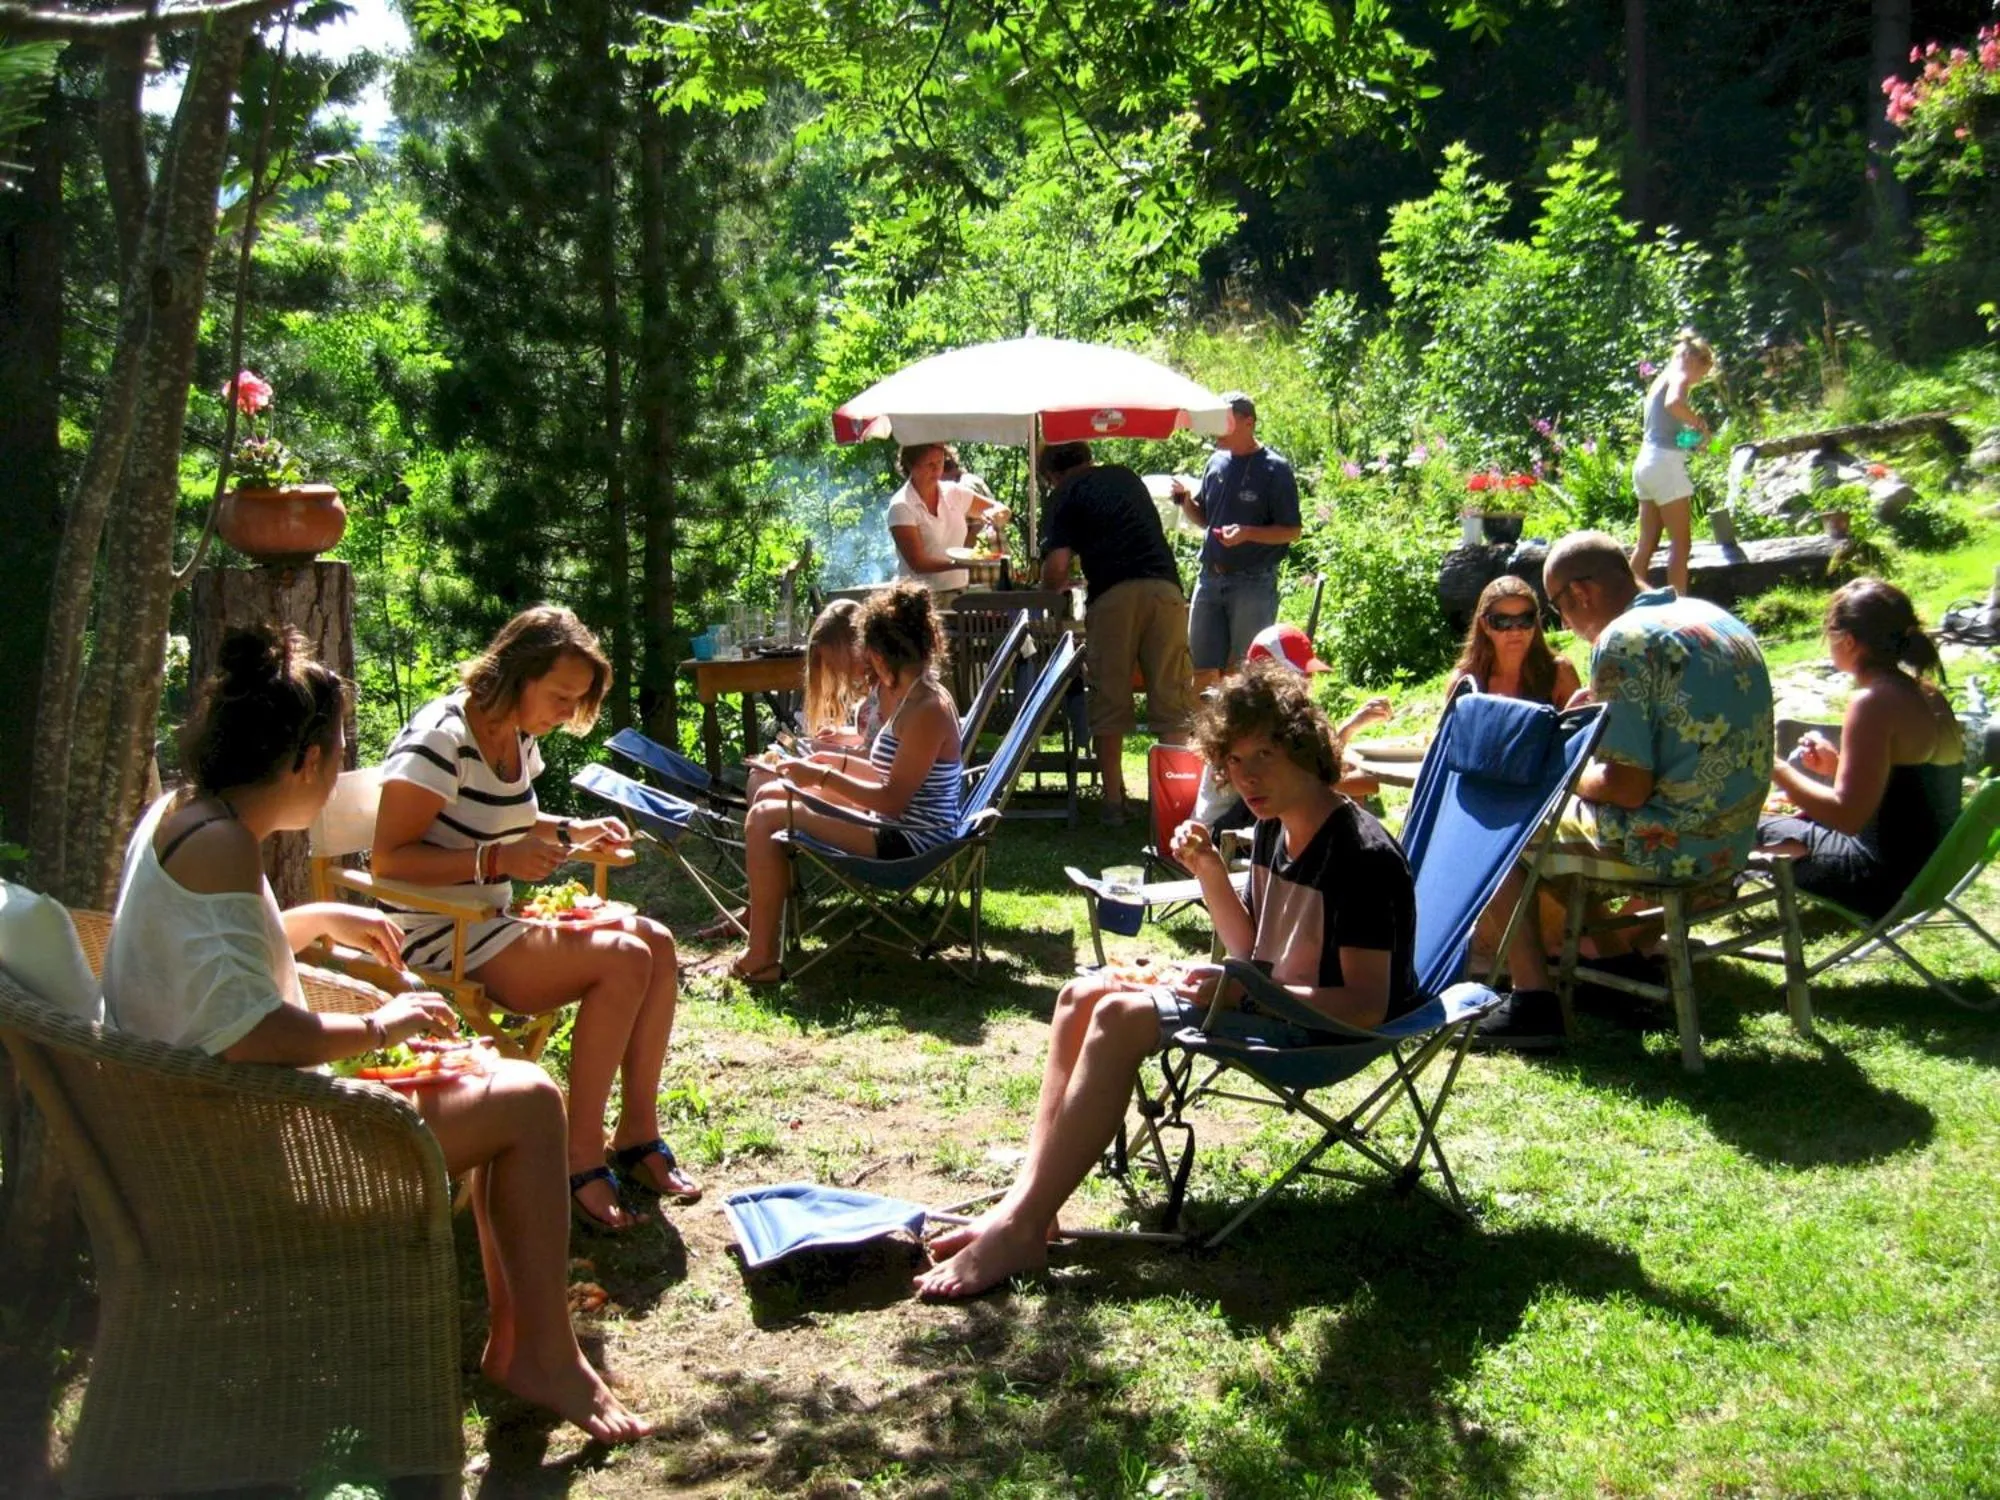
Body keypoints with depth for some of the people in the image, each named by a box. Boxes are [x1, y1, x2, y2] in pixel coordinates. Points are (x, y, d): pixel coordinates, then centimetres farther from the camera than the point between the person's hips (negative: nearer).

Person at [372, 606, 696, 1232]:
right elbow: (387, 860, -22)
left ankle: (637, 1138, 1)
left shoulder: (518, 736, 9)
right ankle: (580, 1163, -17)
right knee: (623, 960, -23)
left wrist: (574, 831, 10)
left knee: (655, 941, -4)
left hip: (491, 924, 10)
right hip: (437, 940, -9)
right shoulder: (441, 739, -19)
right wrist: (497, 860, -28)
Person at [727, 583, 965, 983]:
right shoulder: (912, 696, 8)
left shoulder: (927, 711, -22)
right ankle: (756, 912, 24)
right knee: (769, 793, 15)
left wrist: (822, 777, -19)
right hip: (901, 827, 11)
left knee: (766, 817, -14)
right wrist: (836, 761, 12)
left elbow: (893, 801, -24)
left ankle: (761, 959, -9)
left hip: (909, 841, -11)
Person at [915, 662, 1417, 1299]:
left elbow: (1367, 1004, -24)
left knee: (1120, 1018, -26)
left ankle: (1021, 1229, -26)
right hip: (1268, 1001, 10)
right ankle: (1027, 1196, -9)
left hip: (1323, 1028, -10)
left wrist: (1245, 993, -29)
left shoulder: (1361, 856, -21)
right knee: (1082, 996, 1)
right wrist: (1210, 873, 0)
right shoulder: (1275, 829, 8)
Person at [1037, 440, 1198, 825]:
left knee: (1109, 704, 7)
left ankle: (1113, 801, 10)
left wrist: (1054, 587, 19)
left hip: (1112, 595, -3)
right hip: (1165, 588, 4)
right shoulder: (1127, 476, 26)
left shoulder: (1065, 495, 10)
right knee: (1171, 700, 8)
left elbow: (1056, 568, -3)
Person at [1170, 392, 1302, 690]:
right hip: (1210, 578, 6)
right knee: (1203, 668, 8)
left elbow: (1292, 532, -9)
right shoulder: (1217, 462, 10)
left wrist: (1248, 533, -24)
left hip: (1253, 584, -6)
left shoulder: (1274, 470, -8)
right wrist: (1185, 499, -1)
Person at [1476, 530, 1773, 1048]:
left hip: (1669, 847, -9)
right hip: (1732, 840, 9)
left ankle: (1534, 1001, 4)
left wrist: (1570, 777, -1)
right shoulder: (1717, 618, 9)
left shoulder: (1624, 641, -18)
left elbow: (1628, 788, -21)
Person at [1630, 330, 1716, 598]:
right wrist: (1698, 422, -15)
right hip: (1665, 463, -9)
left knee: (1647, 543, 10)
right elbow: (1674, 403, -29)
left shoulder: (1661, 379, 20)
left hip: (1646, 461, 9)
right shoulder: (1679, 376, -7)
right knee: (1681, 543, -5)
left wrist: (1691, 427, 7)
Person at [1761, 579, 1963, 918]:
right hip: (1931, 870, 9)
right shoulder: (1927, 694, 6)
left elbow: (1848, 816, -23)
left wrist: (1777, 771, -13)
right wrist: (1837, 767, 13)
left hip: (1887, 882, -9)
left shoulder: (1873, 702, -20)